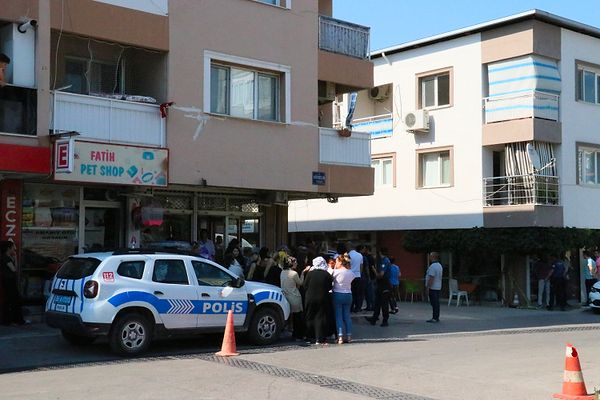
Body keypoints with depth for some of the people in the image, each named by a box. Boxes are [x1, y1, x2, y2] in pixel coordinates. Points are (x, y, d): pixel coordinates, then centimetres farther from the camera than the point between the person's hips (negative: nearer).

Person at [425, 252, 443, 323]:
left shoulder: (432, 266, -18)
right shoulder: (439, 265, 15)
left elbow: (431, 278, -23)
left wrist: (428, 286, -18)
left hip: (433, 287, -10)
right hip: (438, 287, 10)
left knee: (434, 303, -8)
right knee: (436, 303, 12)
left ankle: (435, 318, -7)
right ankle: (437, 317, 15)